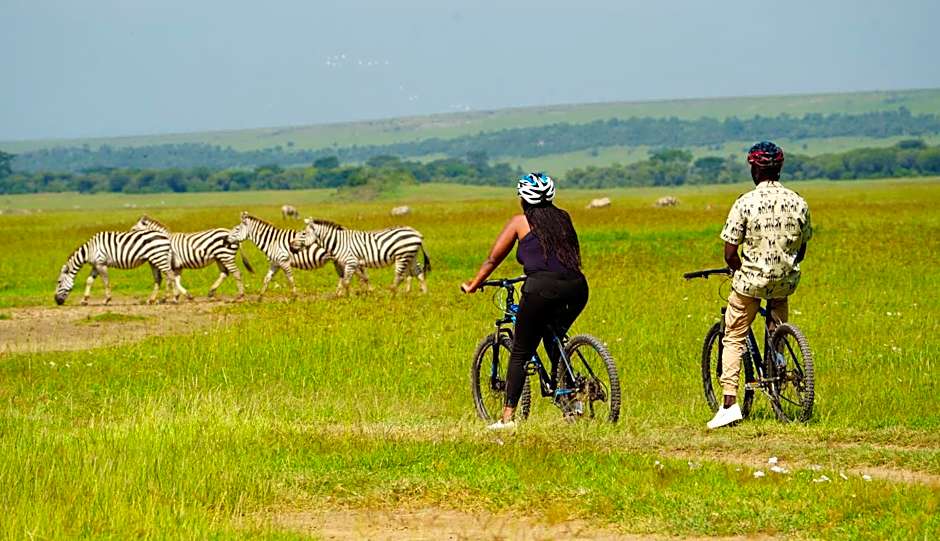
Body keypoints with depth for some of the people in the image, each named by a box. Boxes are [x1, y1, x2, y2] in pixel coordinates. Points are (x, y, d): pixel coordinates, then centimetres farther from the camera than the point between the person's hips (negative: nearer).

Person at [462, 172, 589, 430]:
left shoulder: (521, 221, 10)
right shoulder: (563, 218, 21)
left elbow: (493, 259, 13)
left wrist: (473, 284, 27)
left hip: (542, 289, -5)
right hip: (576, 288, 5)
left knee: (520, 353, 5)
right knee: (553, 340, 30)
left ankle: (507, 417, 0)